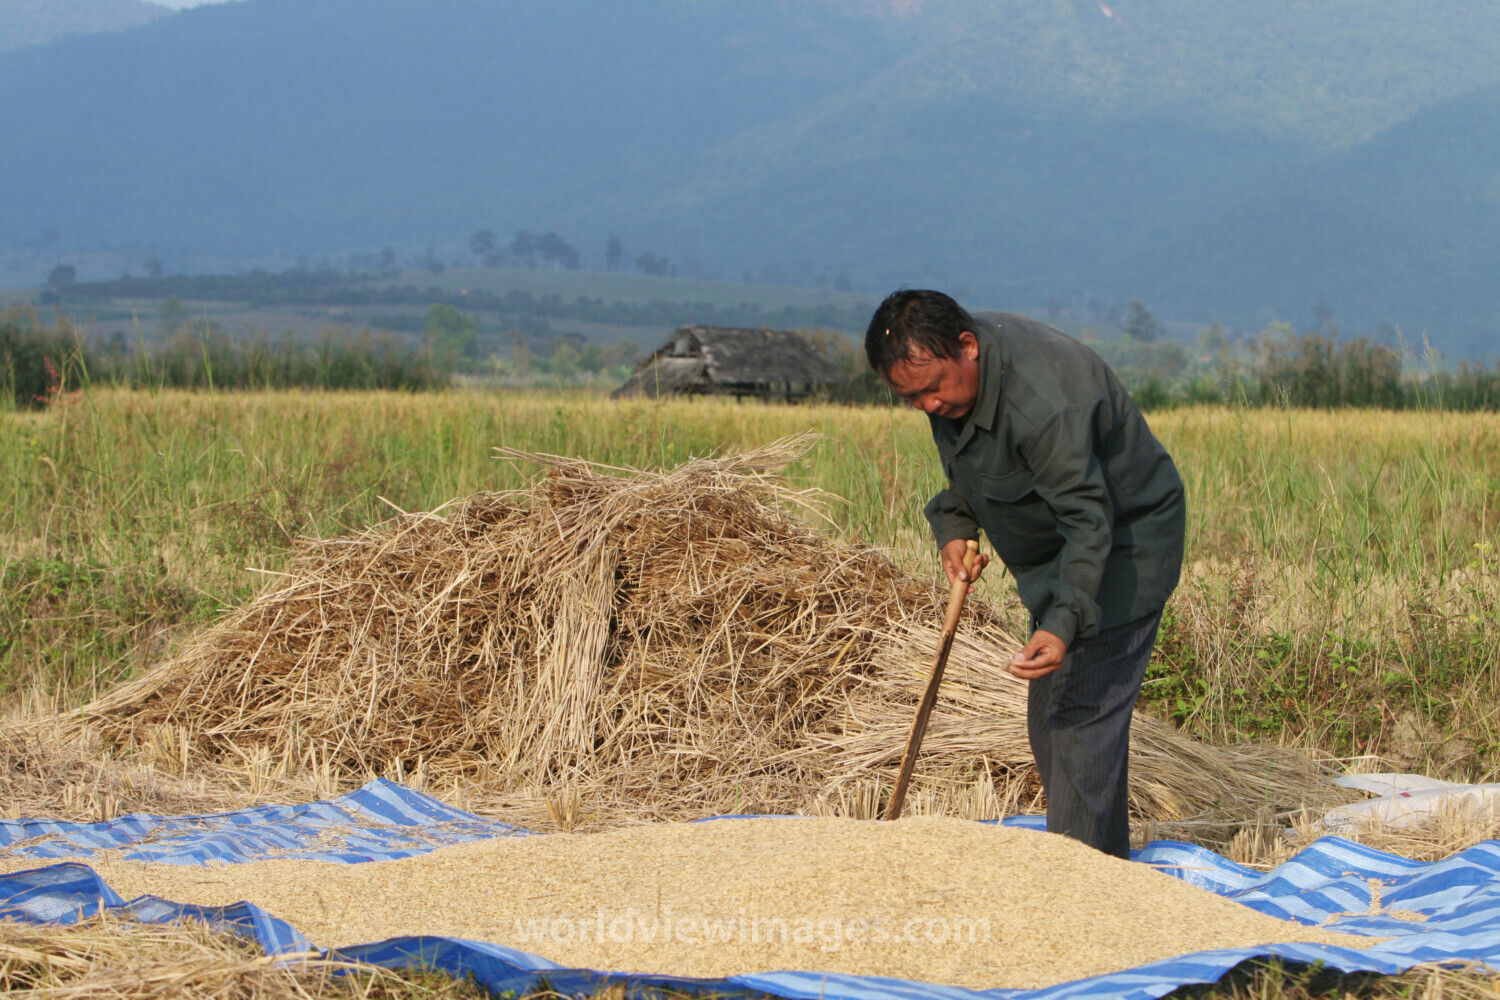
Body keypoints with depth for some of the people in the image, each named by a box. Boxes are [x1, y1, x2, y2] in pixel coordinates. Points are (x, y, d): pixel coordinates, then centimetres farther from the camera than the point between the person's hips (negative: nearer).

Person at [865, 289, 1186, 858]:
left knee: (1082, 718, -14)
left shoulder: (1043, 403, -35)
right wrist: (953, 525, -3)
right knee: (1050, 718, 14)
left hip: (1121, 550, -10)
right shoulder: (948, 365, -7)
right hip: (1054, 554, 10)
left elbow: (1089, 521, -35)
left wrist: (1063, 623, -45)